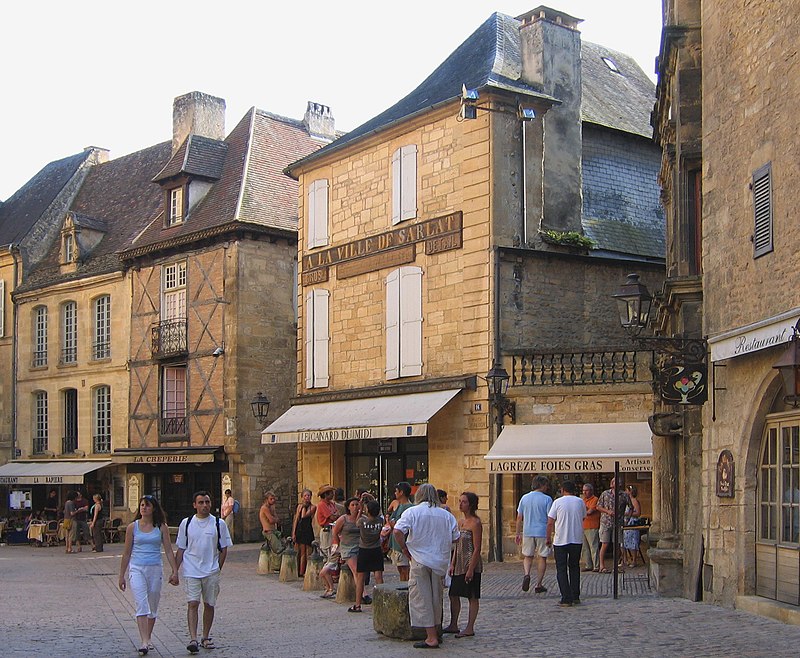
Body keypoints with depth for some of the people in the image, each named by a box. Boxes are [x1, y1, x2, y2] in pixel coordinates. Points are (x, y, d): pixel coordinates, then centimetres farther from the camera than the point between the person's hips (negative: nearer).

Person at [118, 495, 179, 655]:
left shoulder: (161, 527, 3)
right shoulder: (132, 527, 3)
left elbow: (168, 550, 3)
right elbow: (126, 553, 8)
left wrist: (175, 571, -4)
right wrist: (122, 575, 9)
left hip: (155, 569, 1)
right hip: (136, 569, -1)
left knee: (153, 606, 10)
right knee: (141, 604, -14)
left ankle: (148, 638, 27)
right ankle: (144, 642, -20)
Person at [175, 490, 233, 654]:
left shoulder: (219, 524, 2)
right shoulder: (186, 523, 3)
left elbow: (224, 549, 7)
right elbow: (181, 550, 9)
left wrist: (218, 569, 2)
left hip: (211, 571, 1)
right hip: (191, 571, -1)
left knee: (209, 604, 7)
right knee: (193, 603, -11)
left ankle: (206, 637, 21)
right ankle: (193, 639, -15)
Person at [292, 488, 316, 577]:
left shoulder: (313, 507, -2)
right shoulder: (299, 506, 10)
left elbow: (304, 516, -16)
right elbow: (296, 520, 8)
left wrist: (304, 506, -5)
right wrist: (293, 533, 2)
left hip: (308, 530, -3)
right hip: (299, 529, 3)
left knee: (308, 553, -1)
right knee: (302, 552, 4)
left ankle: (302, 572, 4)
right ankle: (301, 572, 8)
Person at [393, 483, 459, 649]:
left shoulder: (412, 512, -4)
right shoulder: (446, 515, 6)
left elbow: (397, 531, -16)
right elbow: (455, 538, 8)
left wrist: (404, 549, -2)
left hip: (420, 561, -4)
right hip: (440, 562, 4)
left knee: (421, 599, 0)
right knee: (436, 598, 15)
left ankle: (431, 637, -2)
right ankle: (434, 633, 22)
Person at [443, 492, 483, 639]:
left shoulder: (475, 523, -13)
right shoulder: (460, 522, 13)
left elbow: (477, 549, -16)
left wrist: (471, 569, -19)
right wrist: (452, 564, 11)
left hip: (471, 565, -9)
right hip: (459, 565, 9)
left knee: (472, 597, 0)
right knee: (454, 594, 12)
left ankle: (470, 628, 5)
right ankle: (453, 625, 22)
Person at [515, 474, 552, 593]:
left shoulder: (524, 498, 4)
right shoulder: (547, 499, -7)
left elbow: (519, 517, 6)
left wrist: (518, 533, 13)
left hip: (528, 532, 3)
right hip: (543, 532, -3)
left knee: (527, 556, 15)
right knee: (542, 558, 8)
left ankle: (526, 574, -12)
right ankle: (538, 585, 10)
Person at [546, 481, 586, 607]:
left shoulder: (557, 502, -6)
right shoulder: (580, 502, 3)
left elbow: (550, 522, -6)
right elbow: (583, 518, 14)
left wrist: (548, 538, 5)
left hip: (560, 540, -3)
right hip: (577, 540, 3)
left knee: (561, 570, 3)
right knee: (574, 567, 18)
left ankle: (566, 599, -3)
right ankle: (575, 597, 17)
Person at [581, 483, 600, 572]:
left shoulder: (595, 499, -5)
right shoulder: (583, 500, 20)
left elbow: (590, 511, -13)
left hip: (592, 527, -8)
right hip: (582, 527, 8)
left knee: (594, 547, -7)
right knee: (584, 548, 9)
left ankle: (596, 566, -5)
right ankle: (588, 565, 15)